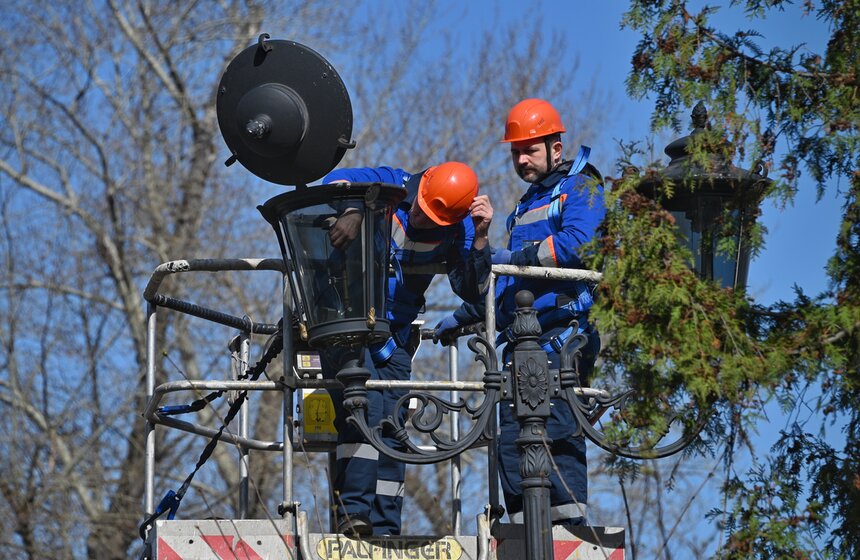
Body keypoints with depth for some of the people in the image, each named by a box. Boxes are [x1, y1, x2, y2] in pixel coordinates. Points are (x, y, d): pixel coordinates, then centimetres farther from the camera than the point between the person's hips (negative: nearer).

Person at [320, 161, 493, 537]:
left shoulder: (459, 228, -8)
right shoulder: (387, 186, -15)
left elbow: (472, 291, -15)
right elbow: (336, 181, -28)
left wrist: (480, 237, -28)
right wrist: (351, 211, -48)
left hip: (394, 334, 4)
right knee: (364, 407, -23)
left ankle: (384, 530, 6)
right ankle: (353, 512, -25)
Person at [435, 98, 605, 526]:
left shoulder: (579, 187, 5)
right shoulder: (526, 206, 31)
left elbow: (577, 244, -16)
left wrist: (517, 256, -18)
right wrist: (462, 317, 34)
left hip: (562, 335, -8)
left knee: (555, 428, -19)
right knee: (511, 438, -1)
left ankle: (570, 520, -21)